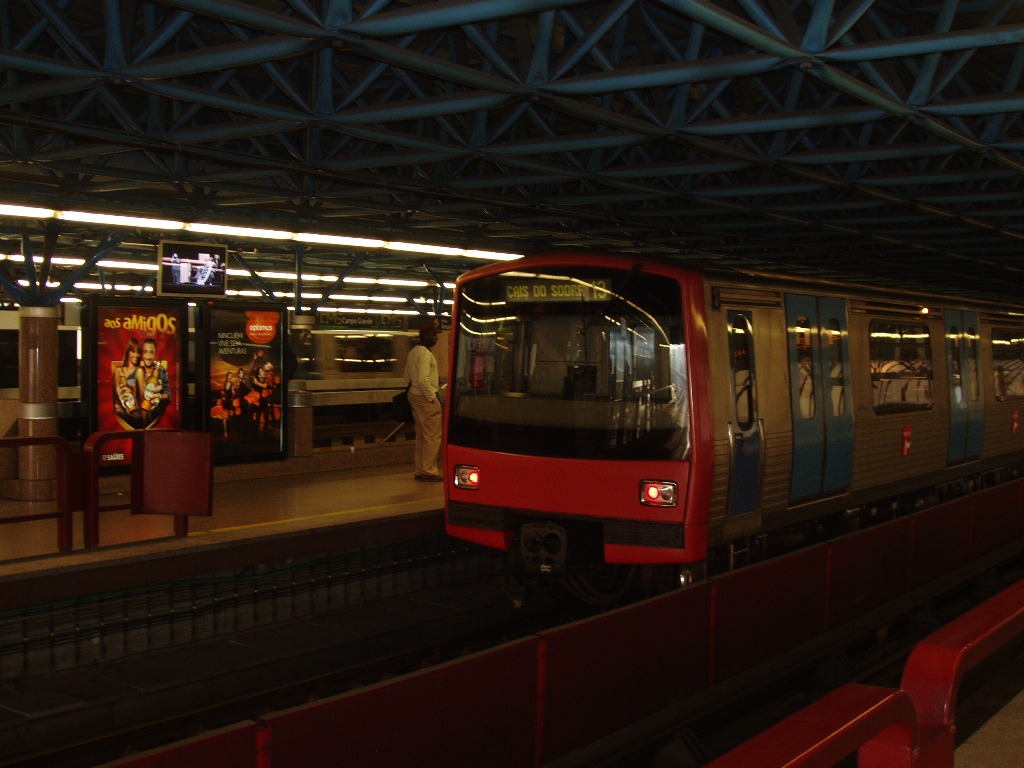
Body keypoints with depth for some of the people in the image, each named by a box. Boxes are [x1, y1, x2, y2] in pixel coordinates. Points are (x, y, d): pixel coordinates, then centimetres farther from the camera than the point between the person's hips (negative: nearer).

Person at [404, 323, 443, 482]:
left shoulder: (413, 352, 15)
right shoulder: (425, 353, -16)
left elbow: (408, 376, 20)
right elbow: (423, 379, -24)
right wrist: (432, 397, -17)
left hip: (414, 395, 10)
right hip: (425, 397, -10)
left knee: (421, 435, 15)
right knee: (432, 436, -5)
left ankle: (419, 469, 20)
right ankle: (429, 471, -3)